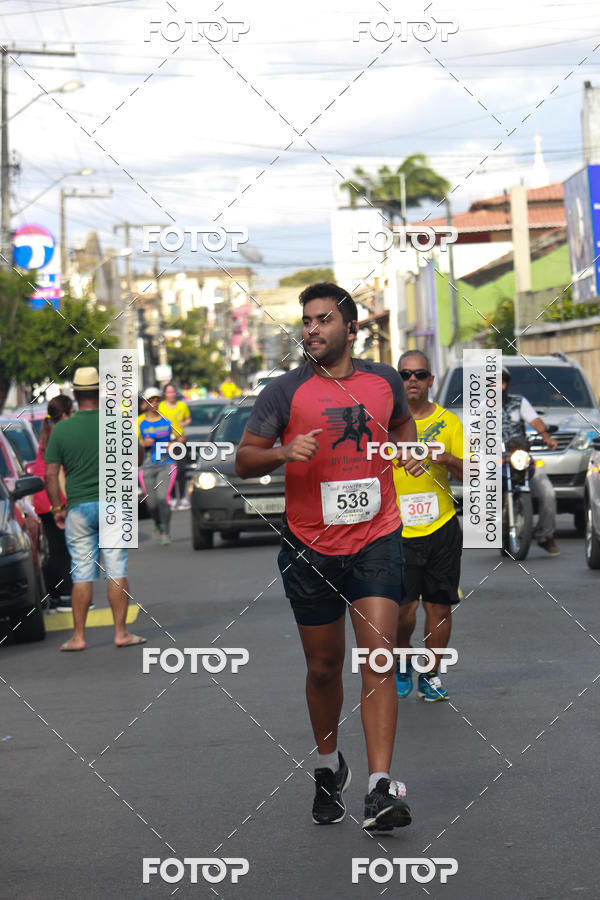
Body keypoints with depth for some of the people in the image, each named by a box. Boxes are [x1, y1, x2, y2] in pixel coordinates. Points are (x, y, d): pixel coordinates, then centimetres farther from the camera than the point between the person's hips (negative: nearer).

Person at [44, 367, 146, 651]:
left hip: (78, 508, 1)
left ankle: (78, 636, 5)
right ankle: (121, 632, 3)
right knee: (117, 571, 3)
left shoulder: (61, 429, -2)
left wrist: (57, 507, 6)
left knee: (82, 574, 4)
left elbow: (50, 474, -2)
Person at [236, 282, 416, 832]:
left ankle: (381, 790, -20)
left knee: (379, 653, -15)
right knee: (323, 666, 9)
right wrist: (283, 453, -18)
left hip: (377, 539, 0)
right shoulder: (286, 391, -2)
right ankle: (329, 766, 35)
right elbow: (244, 460, 0)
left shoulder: (384, 380, 7)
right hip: (310, 545, 0)